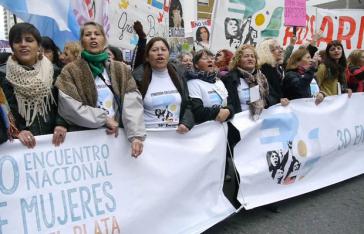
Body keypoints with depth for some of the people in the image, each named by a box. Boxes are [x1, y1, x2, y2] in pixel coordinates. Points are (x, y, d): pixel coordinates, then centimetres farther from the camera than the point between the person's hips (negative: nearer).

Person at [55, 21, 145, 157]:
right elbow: (69, 107, -13)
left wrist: (136, 135, -20)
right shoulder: (70, 71, 0)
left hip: (117, 135, 3)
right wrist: (104, 119, -14)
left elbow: (132, 103, -6)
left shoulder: (121, 70, 7)